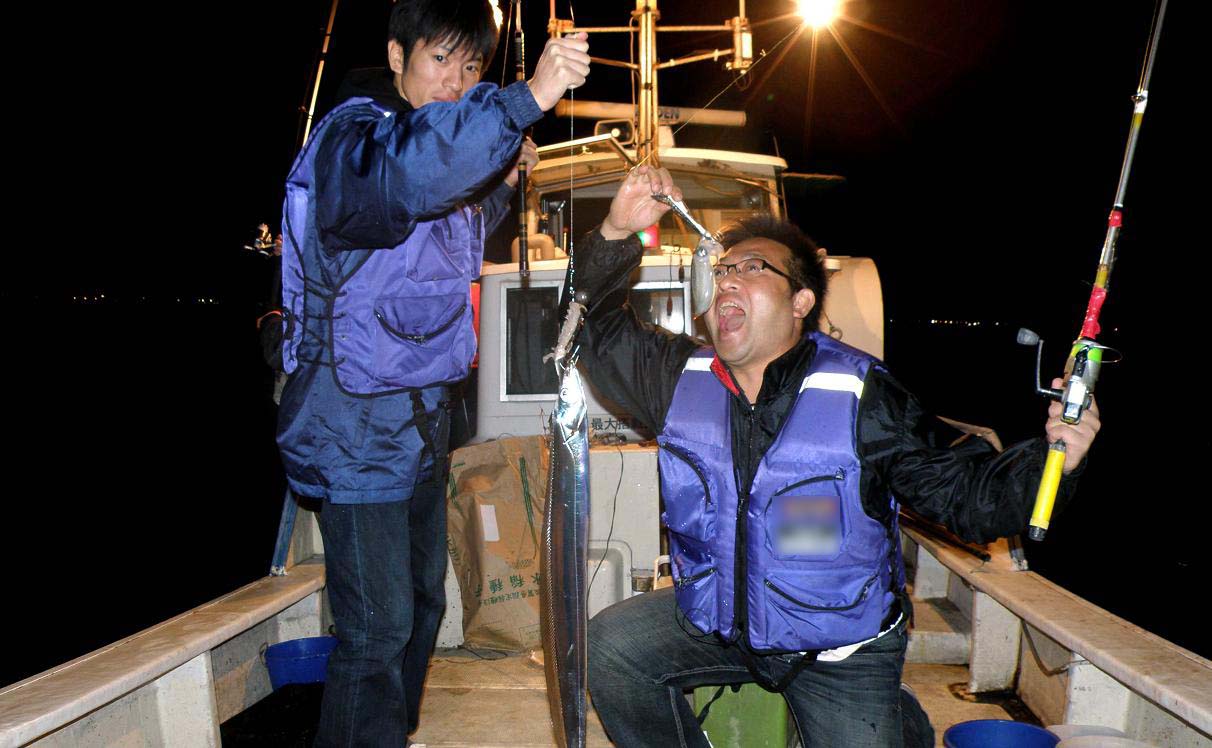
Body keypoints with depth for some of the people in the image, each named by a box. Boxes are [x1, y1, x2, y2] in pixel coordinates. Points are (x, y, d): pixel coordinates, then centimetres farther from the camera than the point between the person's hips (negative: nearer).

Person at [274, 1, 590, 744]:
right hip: (359, 421, -9)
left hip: (422, 415, 9)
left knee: (422, 603, 20)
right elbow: (408, 170, -40)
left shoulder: (443, 147, 13)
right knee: (378, 628, -5)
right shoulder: (353, 132, -14)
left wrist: (505, 179, 12)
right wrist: (527, 98, -48)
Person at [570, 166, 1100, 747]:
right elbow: (595, 331, 1)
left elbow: (961, 493, -15)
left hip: (841, 648, -2)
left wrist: (1050, 459, -35)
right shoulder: (681, 375, -5)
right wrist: (616, 234, -14)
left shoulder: (862, 395, -16)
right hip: (716, 620, 3)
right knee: (609, 645, -13)